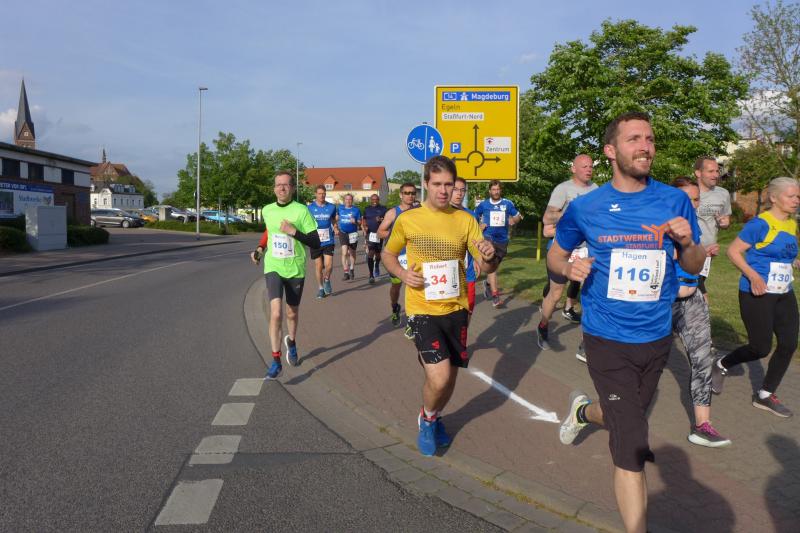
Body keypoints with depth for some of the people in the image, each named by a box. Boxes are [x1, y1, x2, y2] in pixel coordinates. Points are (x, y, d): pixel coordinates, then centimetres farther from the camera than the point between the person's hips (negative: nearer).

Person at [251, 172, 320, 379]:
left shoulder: (301, 210, -10)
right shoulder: (267, 211, 2)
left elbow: (316, 243, -13)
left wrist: (294, 232, -23)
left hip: (295, 270, -1)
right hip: (273, 268, 1)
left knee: (292, 313, 16)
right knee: (276, 313, -16)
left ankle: (291, 342, 47)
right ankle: (276, 361, -8)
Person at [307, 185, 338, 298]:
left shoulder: (331, 207, 4)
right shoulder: (310, 208, 0)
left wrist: (336, 229, -2)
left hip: (328, 241, 0)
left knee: (328, 265, -9)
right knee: (318, 266, 6)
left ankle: (327, 280, 23)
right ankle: (321, 288, 23)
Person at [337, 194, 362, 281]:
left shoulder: (356, 210, -1)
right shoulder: (340, 208, 5)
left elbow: (360, 222, 0)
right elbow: (337, 217, 22)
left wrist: (355, 222, -21)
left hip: (353, 233, 0)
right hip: (343, 233, 0)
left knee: (352, 253, 14)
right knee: (344, 252, -15)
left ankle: (352, 269, 36)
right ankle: (346, 272, -16)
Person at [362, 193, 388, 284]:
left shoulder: (383, 209, 4)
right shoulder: (367, 209, 9)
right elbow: (364, 220, 15)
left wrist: (381, 220, -18)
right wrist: (364, 227, -3)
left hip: (379, 234, 0)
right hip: (370, 234, 0)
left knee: (378, 253, 13)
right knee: (370, 254, -12)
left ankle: (377, 266, 46)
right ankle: (371, 275, -11)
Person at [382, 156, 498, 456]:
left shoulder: (465, 220, 0)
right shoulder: (407, 220, -4)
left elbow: (485, 267, -1)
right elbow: (388, 255, 10)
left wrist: (489, 258, -25)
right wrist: (403, 274, -11)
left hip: (456, 309, 3)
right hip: (423, 310, -3)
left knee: (449, 377, 14)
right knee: (439, 378, -15)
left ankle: (434, 418, 45)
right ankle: (427, 418, 19)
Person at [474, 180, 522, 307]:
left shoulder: (508, 204, 2)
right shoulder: (483, 204, 1)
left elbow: (518, 216, 11)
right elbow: (473, 217, 16)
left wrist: (514, 220, -11)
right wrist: (479, 226, -2)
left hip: (502, 239, 3)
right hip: (488, 238, -2)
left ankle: (488, 283, 47)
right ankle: (495, 295, -22)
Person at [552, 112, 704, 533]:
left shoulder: (675, 201, -3)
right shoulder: (585, 207, -7)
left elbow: (694, 267, 6)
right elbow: (554, 255, 7)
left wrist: (687, 242, -16)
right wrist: (569, 267, -16)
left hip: (656, 339, 4)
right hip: (607, 340, -4)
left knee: (626, 420, 26)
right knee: (632, 449, -9)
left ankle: (583, 410, 59)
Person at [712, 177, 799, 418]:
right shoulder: (760, 224, -13)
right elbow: (733, 250, -14)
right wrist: (753, 276, -24)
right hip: (757, 294, -7)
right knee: (761, 348, -4)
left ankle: (765, 396, 16)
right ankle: (721, 365, 24)